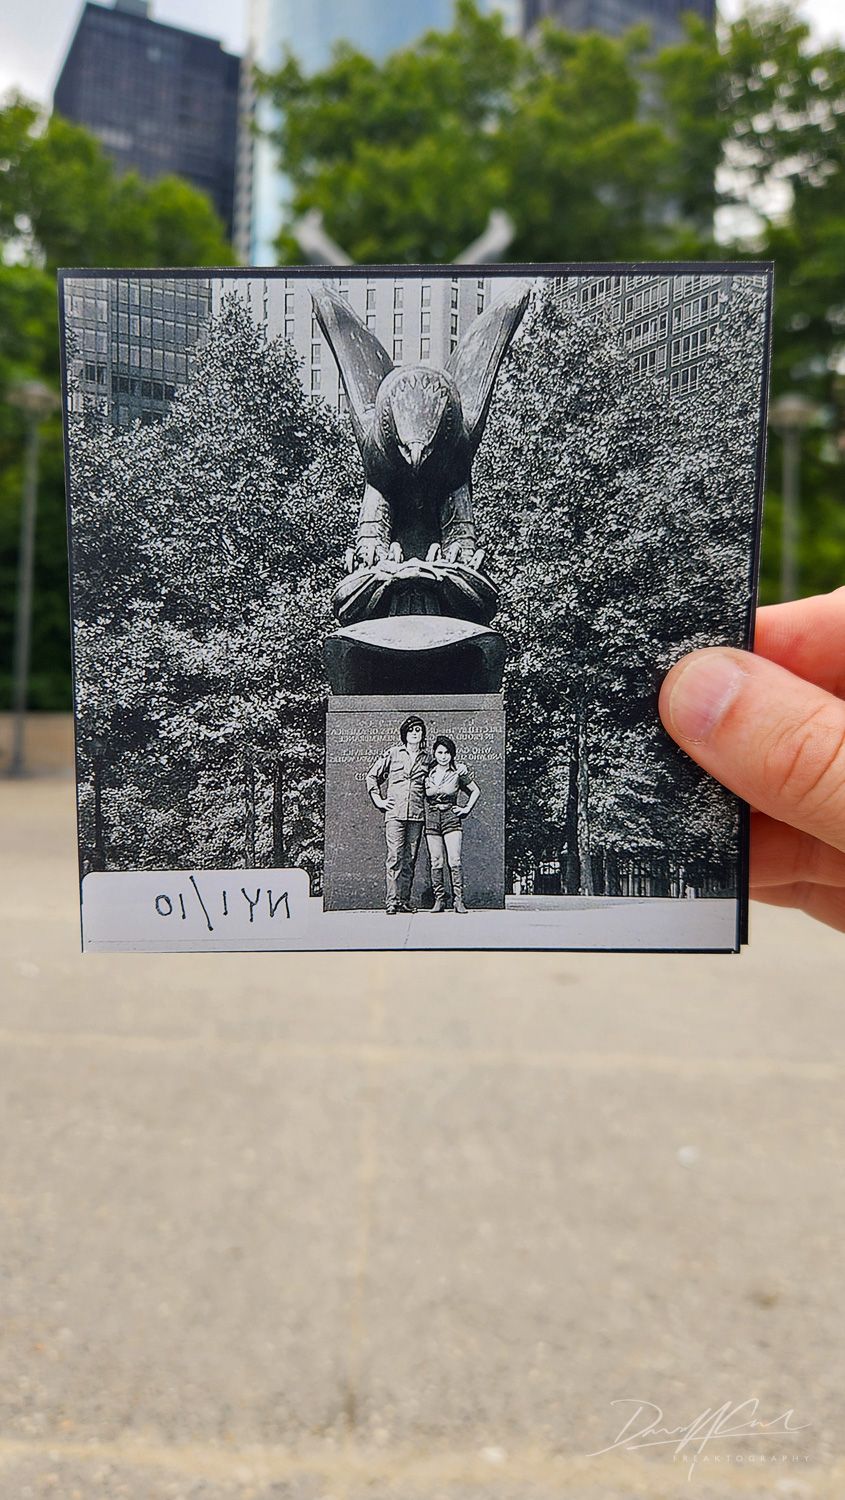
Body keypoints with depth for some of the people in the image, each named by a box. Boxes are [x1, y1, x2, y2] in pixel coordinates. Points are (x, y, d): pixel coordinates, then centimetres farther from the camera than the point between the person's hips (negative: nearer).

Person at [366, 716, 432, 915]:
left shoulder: (427, 758, 12)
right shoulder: (392, 753, 6)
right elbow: (372, 776, 12)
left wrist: (431, 803, 15)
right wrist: (378, 800, 6)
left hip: (417, 814, 3)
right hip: (394, 812, -2)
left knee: (410, 859, 3)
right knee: (394, 857, -9)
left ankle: (404, 900, 8)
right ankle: (391, 901, -8)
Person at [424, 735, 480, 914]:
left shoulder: (459, 772, 1)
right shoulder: (428, 773, 6)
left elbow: (475, 791, 13)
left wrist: (467, 809, 5)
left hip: (451, 818, -2)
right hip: (431, 820, 2)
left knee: (454, 861, -12)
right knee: (436, 862, 0)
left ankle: (458, 900, -8)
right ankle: (439, 899, 7)